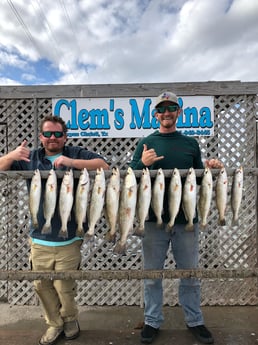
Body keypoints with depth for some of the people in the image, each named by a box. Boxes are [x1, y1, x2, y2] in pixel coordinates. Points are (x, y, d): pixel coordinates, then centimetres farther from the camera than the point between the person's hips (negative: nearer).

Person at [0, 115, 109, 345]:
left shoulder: (76, 154, -1)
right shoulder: (30, 158, 8)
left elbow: (104, 166, -14)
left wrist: (71, 162, -25)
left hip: (69, 238, -3)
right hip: (39, 238, 4)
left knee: (64, 286, 6)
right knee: (41, 284, 13)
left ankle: (70, 319, 37)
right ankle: (54, 323, 38)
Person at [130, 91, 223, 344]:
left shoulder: (191, 143, 9)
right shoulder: (146, 144, 3)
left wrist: (209, 169, -5)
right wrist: (142, 163, -19)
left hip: (186, 219, 2)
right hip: (154, 219, -1)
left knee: (190, 274, 15)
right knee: (152, 275, 11)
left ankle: (195, 321, 36)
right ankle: (152, 322, 31)